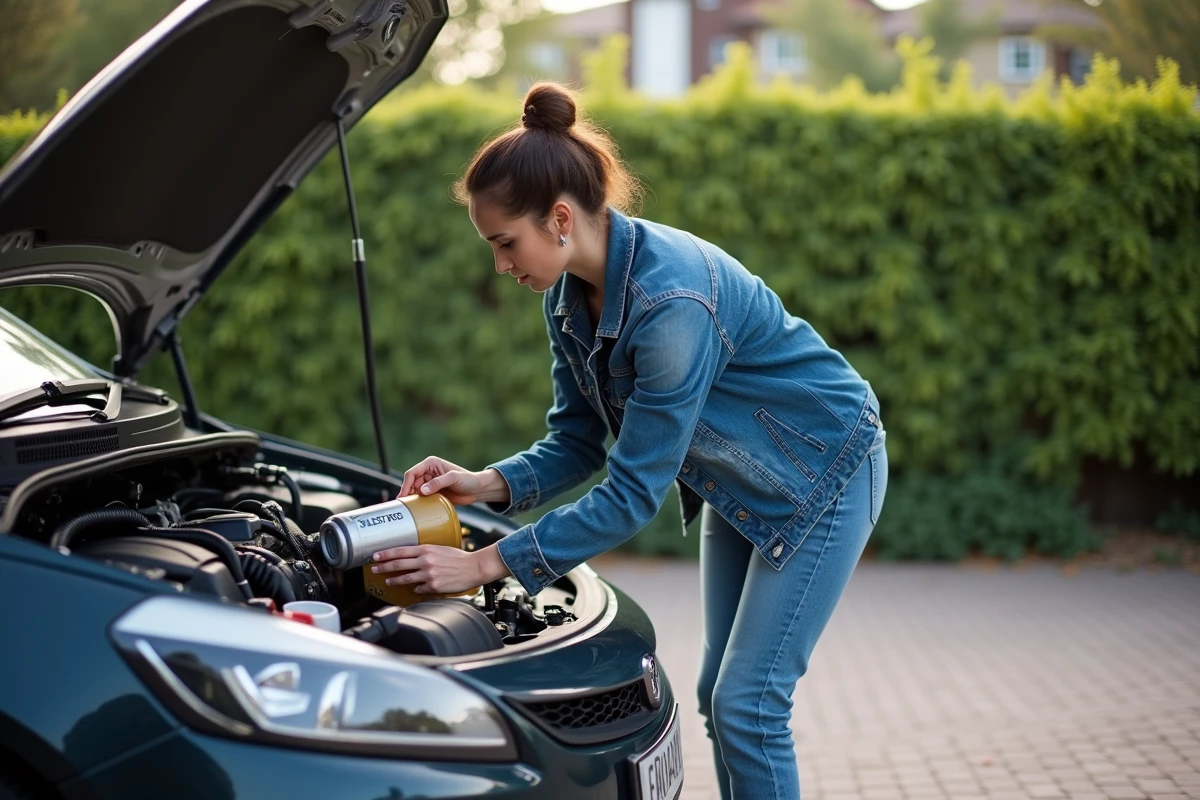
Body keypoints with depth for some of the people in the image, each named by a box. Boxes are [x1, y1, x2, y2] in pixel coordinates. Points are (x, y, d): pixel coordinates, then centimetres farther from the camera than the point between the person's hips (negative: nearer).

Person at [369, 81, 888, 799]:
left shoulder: (672, 299, -36)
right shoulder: (570, 296, -10)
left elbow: (634, 493, -33)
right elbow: (581, 443, -1)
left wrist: (484, 565, -33)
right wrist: (489, 484, -20)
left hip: (822, 475, -8)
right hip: (737, 485, 8)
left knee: (747, 704, -8)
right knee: (719, 695, 12)